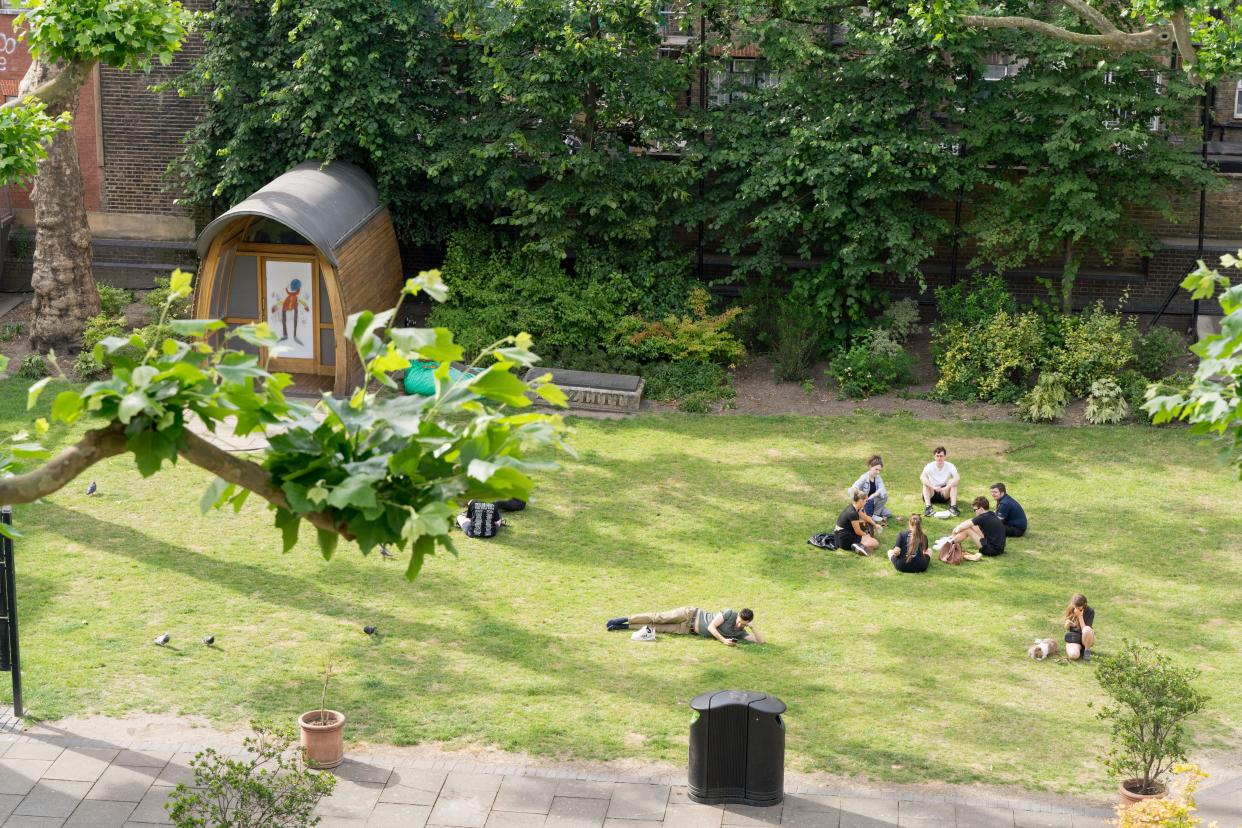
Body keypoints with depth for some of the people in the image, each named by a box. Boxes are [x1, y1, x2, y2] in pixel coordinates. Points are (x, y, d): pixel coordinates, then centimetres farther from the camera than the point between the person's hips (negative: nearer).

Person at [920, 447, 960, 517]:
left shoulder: (950, 466, -10)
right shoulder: (929, 466, -13)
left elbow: (958, 478, -27)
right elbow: (922, 477, -32)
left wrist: (946, 487, -42)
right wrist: (933, 487, -45)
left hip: (944, 494, 1)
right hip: (932, 494, -1)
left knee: (953, 482, -24)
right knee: (926, 483, -29)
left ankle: (953, 506, -31)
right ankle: (928, 507, -40)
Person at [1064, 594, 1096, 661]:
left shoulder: (1090, 612, -14)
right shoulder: (1070, 610, -4)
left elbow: (1084, 629, -21)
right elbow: (1067, 628, 3)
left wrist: (1080, 616, -26)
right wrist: (1068, 624, -19)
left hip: (1086, 638, -1)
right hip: (1073, 638, 1)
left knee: (1087, 630, -39)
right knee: (1073, 656, -32)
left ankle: (1087, 650, -10)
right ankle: (1080, 649, 6)